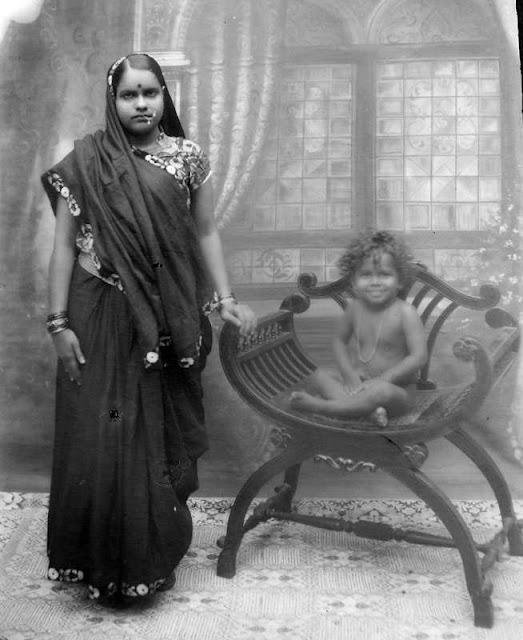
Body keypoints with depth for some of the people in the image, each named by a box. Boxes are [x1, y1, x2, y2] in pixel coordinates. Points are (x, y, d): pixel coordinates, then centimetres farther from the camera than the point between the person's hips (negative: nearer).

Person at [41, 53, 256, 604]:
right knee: (99, 440, 1)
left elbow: (206, 233, 10)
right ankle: (104, 563, 19)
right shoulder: (86, 160, 0)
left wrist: (226, 300, 0)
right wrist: (59, 323, -6)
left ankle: (153, 557, 26)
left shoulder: (187, 157, 5)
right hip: (102, 316, -1)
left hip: (167, 320, 2)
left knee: (161, 437, 8)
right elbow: (64, 244, 0)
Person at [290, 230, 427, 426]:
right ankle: (369, 408, -31)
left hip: (396, 390, -6)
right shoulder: (355, 307, 0)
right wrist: (348, 372, -3)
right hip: (358, 382, 6)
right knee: (319, 375, -10)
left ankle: (319, 405, -28)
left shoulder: (405, 313, -15)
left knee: (383, 391, -38)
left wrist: (382, 379, -22)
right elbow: (340, 340, 15)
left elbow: (419, 357, -19)